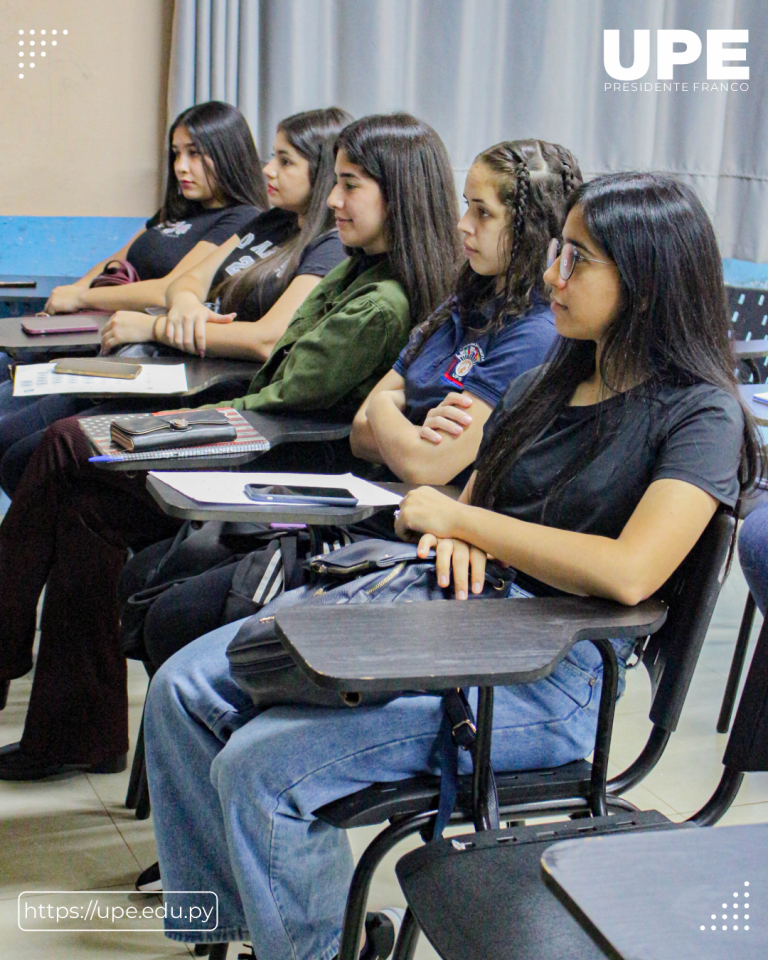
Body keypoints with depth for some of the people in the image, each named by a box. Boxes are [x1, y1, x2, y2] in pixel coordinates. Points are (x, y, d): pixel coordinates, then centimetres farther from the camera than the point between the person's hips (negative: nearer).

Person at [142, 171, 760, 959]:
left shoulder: (702, 413, -7)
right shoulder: (546, 385, 16)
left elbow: (629, 573, -22)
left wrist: (459, 519, -12)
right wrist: (454, 542, -5)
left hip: (547, 671, -8)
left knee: (261, 766, -22)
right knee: (183, 691, -3)